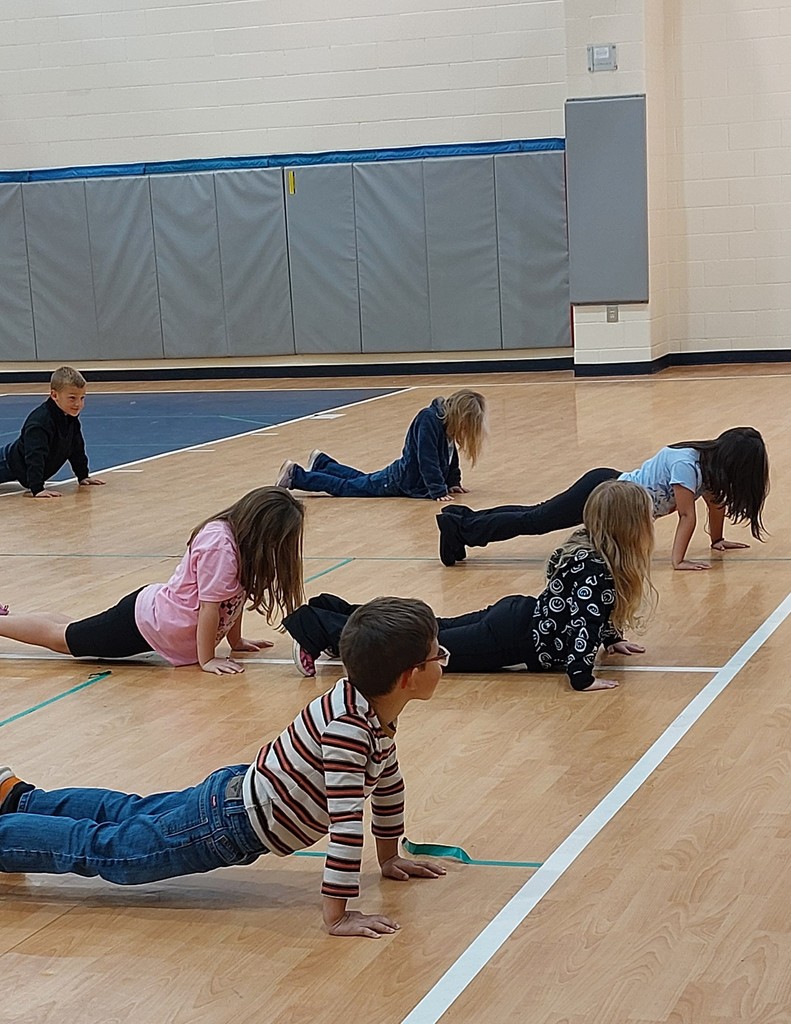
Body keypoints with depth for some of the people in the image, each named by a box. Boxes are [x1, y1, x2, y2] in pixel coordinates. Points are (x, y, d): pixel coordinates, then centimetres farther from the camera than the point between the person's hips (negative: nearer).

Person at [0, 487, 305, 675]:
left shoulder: (238, 536, -4)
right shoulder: (219, 544, -31)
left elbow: (235, 595, 6)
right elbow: (209, 606, -27)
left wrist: (236, 641, 8)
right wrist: (206, 660, -21)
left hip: (155, 607, 9)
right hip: (148, 623, -9)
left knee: (65, 632, 26)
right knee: (59, 637, 10)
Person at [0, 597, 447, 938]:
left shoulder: (374, 709, -2)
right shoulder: (347, 725, -33)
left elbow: (388, 783, 15)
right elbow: (346, 822, -36)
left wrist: (389, 856, 22)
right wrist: (337, 916, -33)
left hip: (238, 792, 9)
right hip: (232, 824, -9)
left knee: (132, 815, 27)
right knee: (101, 848, 2)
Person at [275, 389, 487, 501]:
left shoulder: (446, 422, 1)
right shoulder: (428, 420, -28)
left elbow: (450, 457, 13)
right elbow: (427, 460, -31)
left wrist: (453, 482, 7)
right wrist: (438, 490, -29)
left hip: (405, 478, 9)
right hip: (398, 482, -9)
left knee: (363, 481, 29)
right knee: (346, 487, 0)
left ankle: (322, 463, 44)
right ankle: (295, 475, 8)